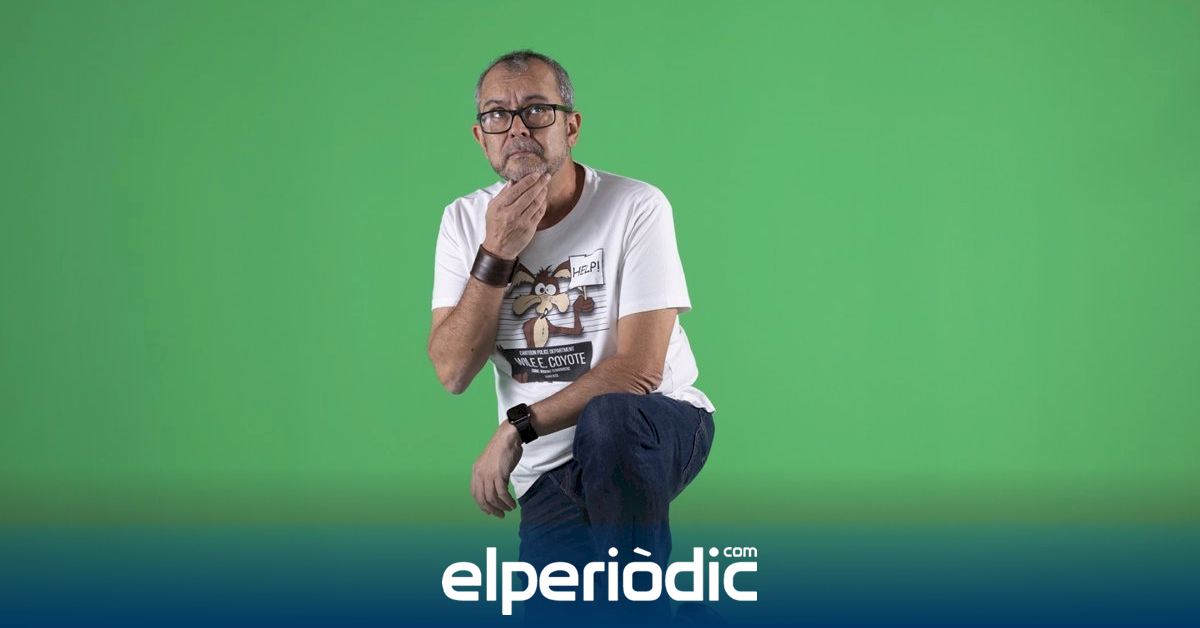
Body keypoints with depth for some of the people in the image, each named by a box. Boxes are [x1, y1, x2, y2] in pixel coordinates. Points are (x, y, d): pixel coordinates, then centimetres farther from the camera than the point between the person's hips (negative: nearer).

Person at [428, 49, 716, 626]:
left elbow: (639, 369, -18)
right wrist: (497, 254, -17)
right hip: (549, 473, 3)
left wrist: (516, 428, -20)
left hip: (661, 428, -3)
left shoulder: (635, 206, -11)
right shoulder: (465, 221, 2)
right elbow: (453, 373, -7)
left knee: (608, 418, -38)